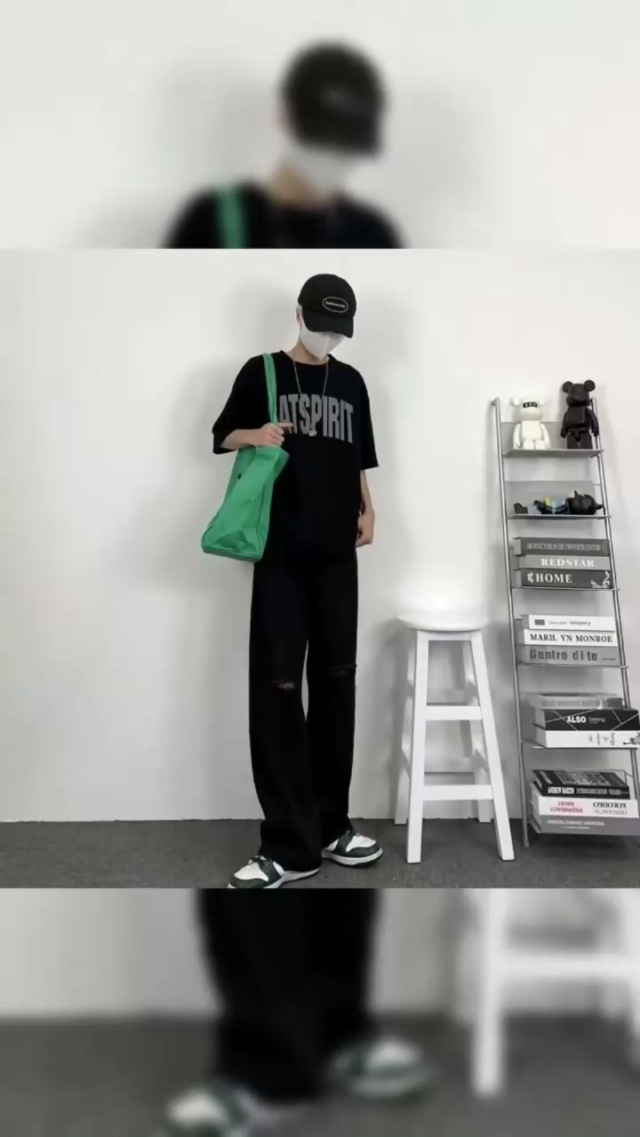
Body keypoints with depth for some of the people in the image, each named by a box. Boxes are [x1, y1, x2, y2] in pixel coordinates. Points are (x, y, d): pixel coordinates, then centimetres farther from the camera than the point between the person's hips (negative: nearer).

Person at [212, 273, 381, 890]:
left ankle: (330, 826, 18)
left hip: (336, 551, 4)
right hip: (280, 550, -4)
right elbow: (224, 436, 8)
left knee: (336, 682, 6)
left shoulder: (351, 382, 15)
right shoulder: (262, 372, 5)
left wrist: (367, 510, 8)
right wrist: (255, 435, -13)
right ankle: (289, 844, -1)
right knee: (276, 688, -7)